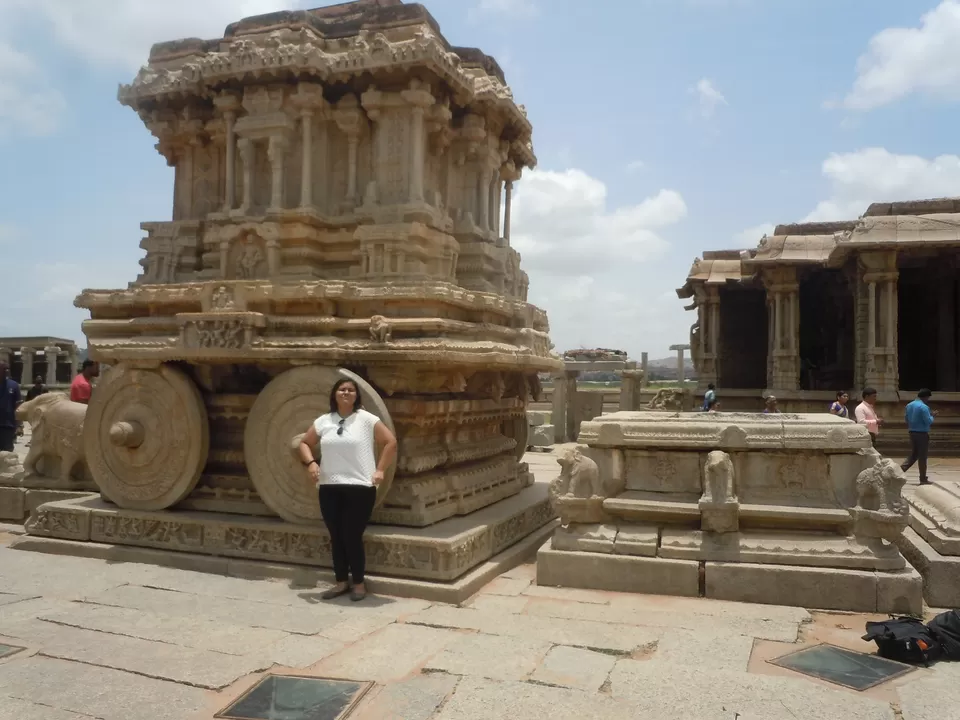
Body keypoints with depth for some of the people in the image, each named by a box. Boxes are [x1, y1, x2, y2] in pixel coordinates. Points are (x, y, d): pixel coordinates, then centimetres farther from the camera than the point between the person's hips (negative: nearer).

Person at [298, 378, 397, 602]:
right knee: (336, 537, 10)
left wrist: (380, 470, -5)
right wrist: (310, 463, 0)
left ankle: (359, 583, 15)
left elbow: (391, 442, -2)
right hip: (329, 488, 4)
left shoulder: (367, 419, -4)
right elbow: (304, 443, 18)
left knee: (352, 536, -2)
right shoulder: (323, 421, 7)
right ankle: (341, 582, 25)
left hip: (359, 487, -4)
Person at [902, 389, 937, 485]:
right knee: (922, 457, 1)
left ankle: (901, 469, -1)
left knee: (913, 455, 16)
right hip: (922, 434, -7)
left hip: (912, 433, 7)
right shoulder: (924, 407, -17)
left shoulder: (909, 405, 8)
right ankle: (923, 479, 8)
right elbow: (928, 421, -17)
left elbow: (906, 418, 17)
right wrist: (932, 416, 2)